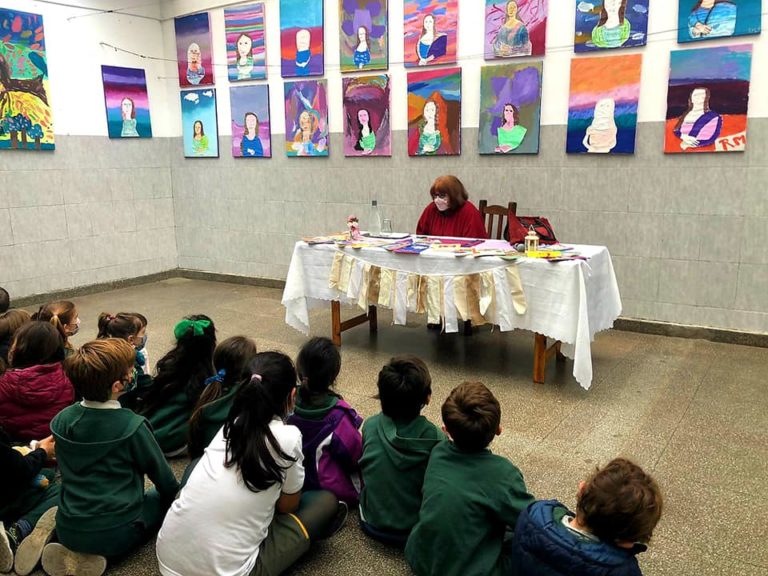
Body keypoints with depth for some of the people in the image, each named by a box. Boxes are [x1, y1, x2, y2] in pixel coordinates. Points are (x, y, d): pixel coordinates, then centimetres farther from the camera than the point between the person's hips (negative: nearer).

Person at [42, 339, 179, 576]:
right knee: (166, 499, 20)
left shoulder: (61, 420, -5)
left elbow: (67, 472, 10)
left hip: (67, 530, 6)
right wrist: (174, 494, 16)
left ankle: (73, 549, 7)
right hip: (115, 534, -6)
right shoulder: (132, 426, -21)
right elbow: (163, 478, -7)